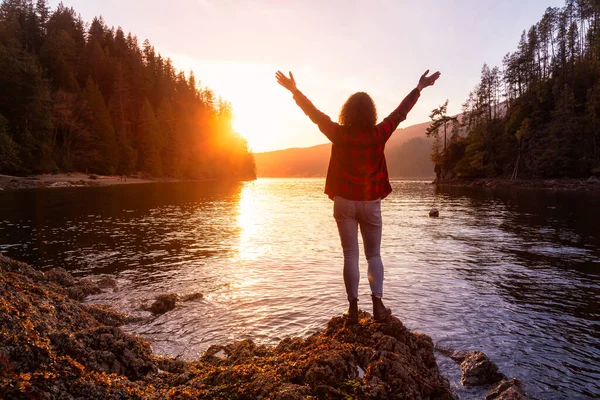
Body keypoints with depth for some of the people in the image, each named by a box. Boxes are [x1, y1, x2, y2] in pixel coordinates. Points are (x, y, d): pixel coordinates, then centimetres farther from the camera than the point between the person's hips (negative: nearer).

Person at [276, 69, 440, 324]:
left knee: (350, 256, 5)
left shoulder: (339, 134, -8)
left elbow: (314, 113, 0)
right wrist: (420, 87, 19)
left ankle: (353, 309, 7)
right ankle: (378, 304, 3)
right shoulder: (379, 134, -5)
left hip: (344, 202, 0)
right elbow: (400, 113, 6)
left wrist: (294, 90, 11)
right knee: (373, 255, 13)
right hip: (371, 203, 1)